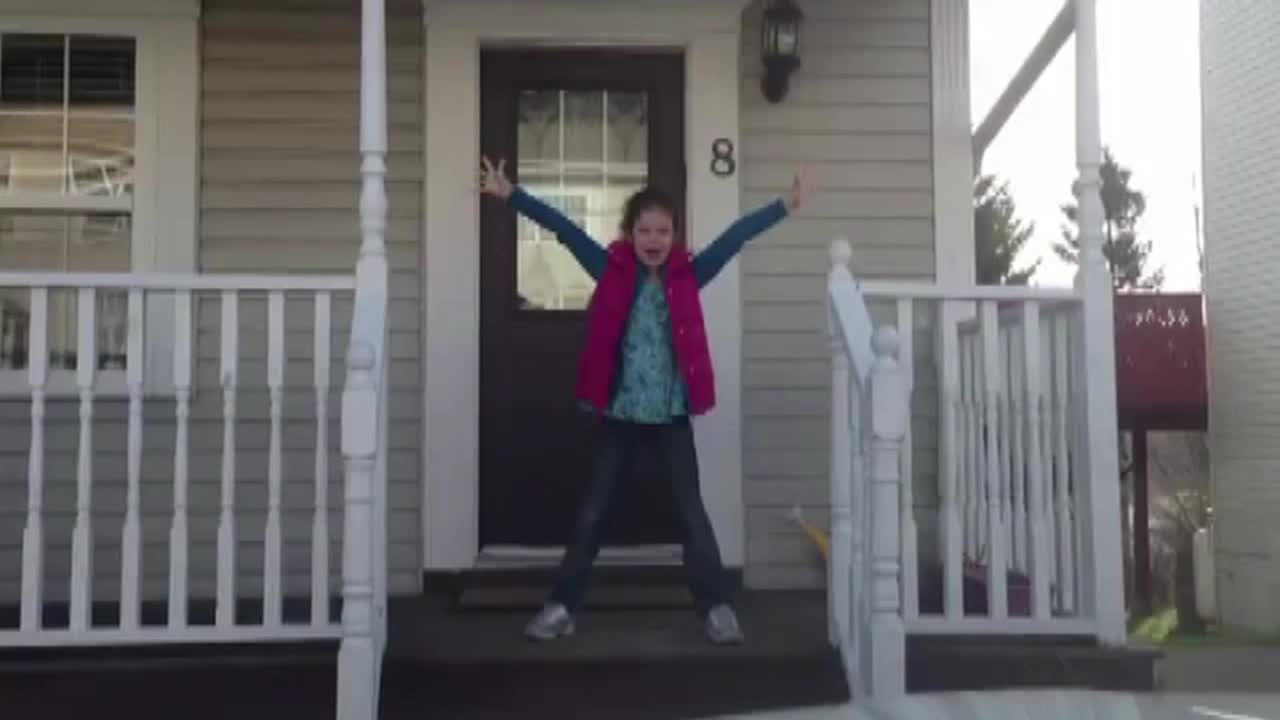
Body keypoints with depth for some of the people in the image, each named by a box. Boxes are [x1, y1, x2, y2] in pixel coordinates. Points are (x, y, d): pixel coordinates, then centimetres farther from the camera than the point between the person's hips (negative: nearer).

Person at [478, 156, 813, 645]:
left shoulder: (688, 276, -2)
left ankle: (716, 607, 11)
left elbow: (735, 237, -7)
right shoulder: (612, 271, -3)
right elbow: (563, 229, -7)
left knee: (691, 511, 4)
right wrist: (510, 196, -12)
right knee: (592, 512, 8)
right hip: (618, 414, 0)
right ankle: (562, 606, 16)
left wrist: (786, 206, -11)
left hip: (671, 416, 0)